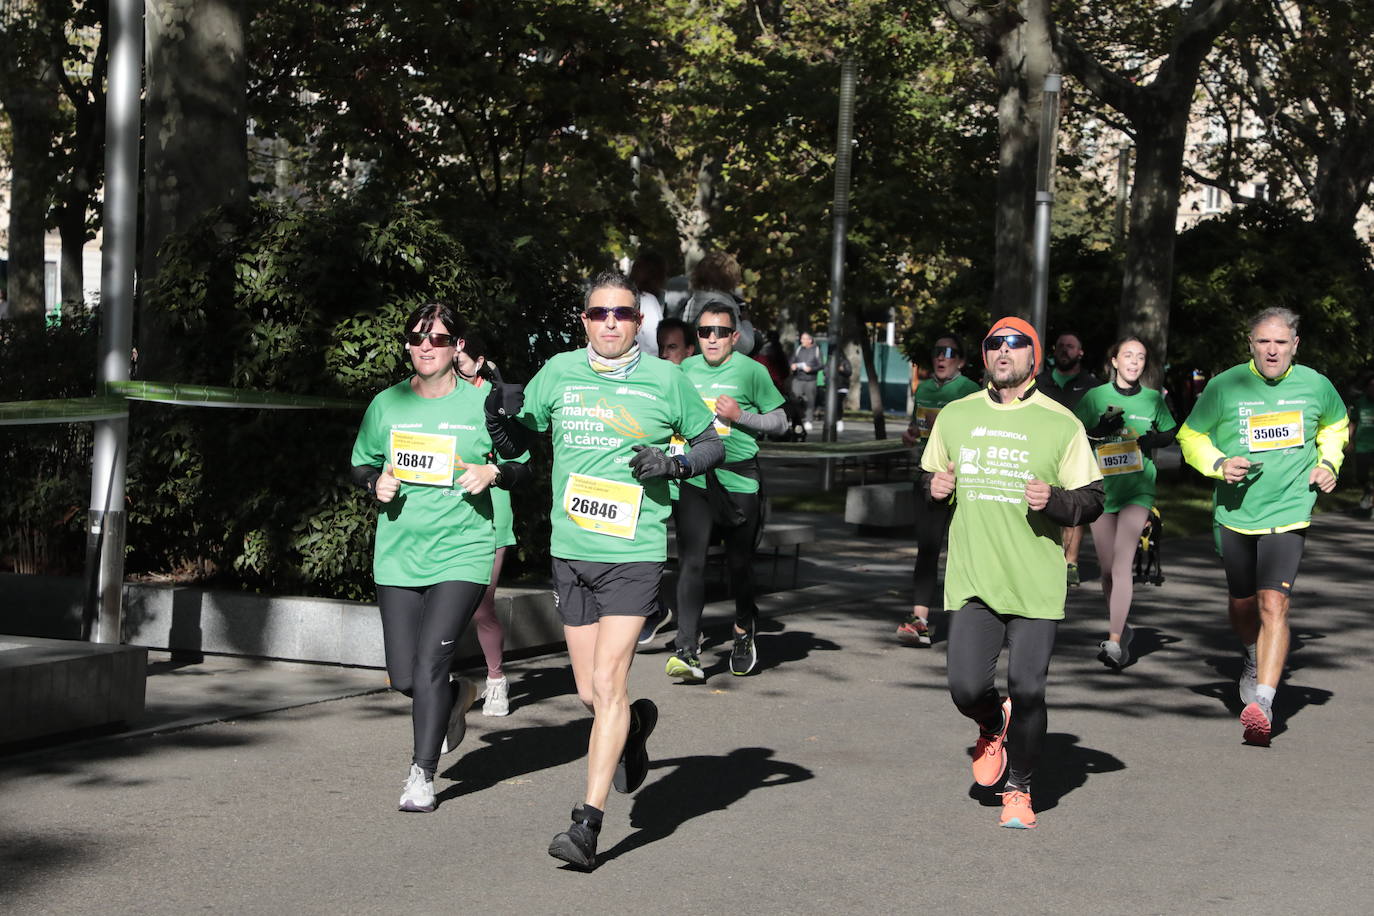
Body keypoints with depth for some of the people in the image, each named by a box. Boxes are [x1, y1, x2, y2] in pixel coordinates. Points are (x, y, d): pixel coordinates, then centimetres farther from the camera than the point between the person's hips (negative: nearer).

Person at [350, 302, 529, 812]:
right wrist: (376, 483, -4)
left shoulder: (482, 404, -2)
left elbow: (522, 468, 7)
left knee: (430, 661, -14)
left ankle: (422, 774, -3)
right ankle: (457, 696, 38)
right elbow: (361, 464, 18)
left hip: (461, 554, -3)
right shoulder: (387, 405, 5)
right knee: (403, 677, 5)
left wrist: (493, 472, -14)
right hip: (398, 555, 4)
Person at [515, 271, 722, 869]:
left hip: (634, 554, -3)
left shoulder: (665, 379, 1)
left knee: (607, 683, -13)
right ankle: (635, 726, 45)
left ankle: (588, 823, -11)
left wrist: (674, 464, -9)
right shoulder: (558, 372, 6)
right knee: (589, 692, 9)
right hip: (570, 551, 3)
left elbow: (712, 444, 11)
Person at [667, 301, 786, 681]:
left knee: (740, 562, 11)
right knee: (691, 561, -11)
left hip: (739, 481, -2)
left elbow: (779, 421, 2)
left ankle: (744, 631, 36)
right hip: (693, 479, 2)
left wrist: (740, 416, -13)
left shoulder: (750, 371, -2)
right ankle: (686, 650, -16)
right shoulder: (686, 369, 9)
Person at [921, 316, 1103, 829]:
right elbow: (930, 476, 24)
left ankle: (1019, 791, 17)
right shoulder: (955, 417, 10)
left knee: (1027, 693, -5)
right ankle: (992, 728, 26)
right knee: (966, 686, -11)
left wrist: (1054, 500, -17)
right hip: (973, 580, 2)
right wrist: (933, 486, 1)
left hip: (1037, 583, -2)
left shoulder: (1061, 424, 1)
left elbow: (1092, 500, 3)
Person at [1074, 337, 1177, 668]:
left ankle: (1114, 642, -19)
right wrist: (1101, 429, -18)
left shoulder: (1153, 399, 5)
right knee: (1107, 568, 7)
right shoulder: (1095, 397, 2)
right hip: (1102, 488, 1)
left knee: (1122, 563, -15)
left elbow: (1170, 433, 18)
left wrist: (1154, 440, -4)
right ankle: (1120, 629, 28)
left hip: (1138, 489, -1)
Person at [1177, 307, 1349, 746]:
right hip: (1235, 513, 2)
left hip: (1288, 513, -2)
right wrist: (1218, 464, -12)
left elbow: (1336, 424, 21)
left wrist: (1328, 463, 5)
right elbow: (1190, 435, 6)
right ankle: (1255, 659, 49)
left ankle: (1262, 704, -21)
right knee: (1241, 606, 15)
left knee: (1273, 604, -17)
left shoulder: (1315, 385, -1)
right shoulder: (1225, 386, -6)